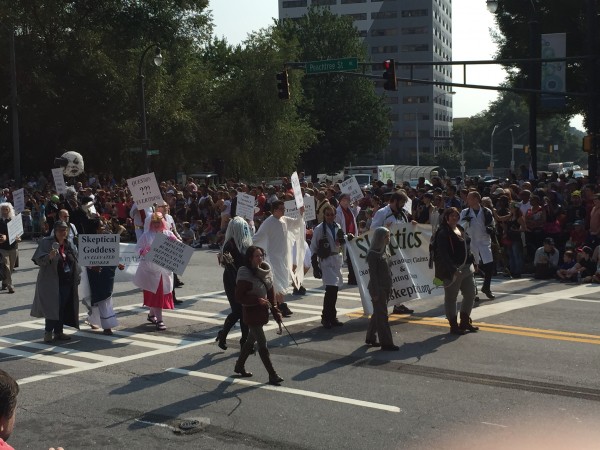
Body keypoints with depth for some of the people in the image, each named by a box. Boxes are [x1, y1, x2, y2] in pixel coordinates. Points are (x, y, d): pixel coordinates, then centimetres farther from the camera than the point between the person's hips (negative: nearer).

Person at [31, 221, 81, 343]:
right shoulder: (46, 242, -7)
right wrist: (49, 256, -35)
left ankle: (59, 332, 18)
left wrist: (77, 277, 13)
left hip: (67, 283, 6)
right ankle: (48, 333, 3)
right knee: (53, 307, -7)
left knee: (63, 308, 8)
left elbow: (75, 262, 20)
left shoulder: (69, 244, 11)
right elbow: (39, 260, -16)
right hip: (52, 283, -6)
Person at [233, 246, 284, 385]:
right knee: (263, 344, -5)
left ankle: (239, 366, 38)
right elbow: (239, 296, -18)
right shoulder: (245, 275, -18)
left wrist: (276, 313, 5)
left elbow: (271, 294, 8)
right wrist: (258, 300, -26)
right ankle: (272, 375, -1)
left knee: (251, 340, 20)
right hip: (252, 313, -8)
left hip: (263, 312, 8)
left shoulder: (266, 271, 2)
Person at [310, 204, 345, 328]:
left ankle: (332, 317, 18)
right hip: (326, 261, -6)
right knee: (331, 289, -13)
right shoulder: (319, 229, -6)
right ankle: (326, 317, -3)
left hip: (337, 259, 6)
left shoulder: (338, 227, 10)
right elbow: (313, 247, -4)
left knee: (334, 290, 9)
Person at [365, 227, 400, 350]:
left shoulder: (384, 251, 12)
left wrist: (389, 289, 16)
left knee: (377, 314, 15)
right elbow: (372, 274, -16)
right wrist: (375, 292, -18)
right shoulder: (373, 254, -14)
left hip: (385, 288, 8)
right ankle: (386, 343, -2)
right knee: (382, 315, -5)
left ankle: (370, 338, 26)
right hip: (377, 289, -8)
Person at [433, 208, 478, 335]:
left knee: (470, 294, 13)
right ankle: (454, 325, 10)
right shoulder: (443, 233, -13)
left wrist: (472, 262, 15)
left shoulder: (460, 229, 14)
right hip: (453, 270, -9)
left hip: (466, 267, 9)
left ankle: (465, 321, 26)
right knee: (451, 297, 2)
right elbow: (443, 253, -20)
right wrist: (453, 269, -25)